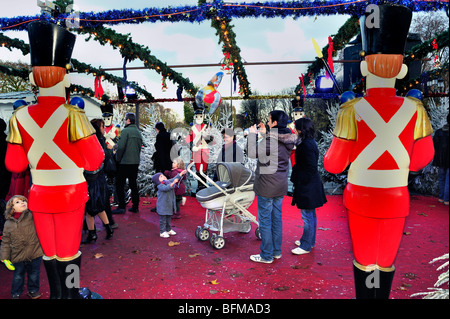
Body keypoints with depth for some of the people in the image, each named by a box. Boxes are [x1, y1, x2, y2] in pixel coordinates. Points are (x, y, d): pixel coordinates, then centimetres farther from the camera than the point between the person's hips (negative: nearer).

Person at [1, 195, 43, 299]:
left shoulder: (32, 216, -9)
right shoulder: (8, 224, -3)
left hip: (35, 254, -1)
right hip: (18, 256, 1)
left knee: (34, 275, 14)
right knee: (18, 276, 17)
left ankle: (33, 290, 36)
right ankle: (16, 293, 39)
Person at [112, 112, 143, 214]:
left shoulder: (125, 131, -11)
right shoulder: (138, 132, 11)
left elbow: (121, 147, -17)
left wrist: (118, 159, -6)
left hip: (125, 163, -7)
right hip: (135, 163, 7)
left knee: (120, 185, 1)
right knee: (133, 185, 13)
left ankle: (121, 207, 0)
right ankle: (135, 207, 16)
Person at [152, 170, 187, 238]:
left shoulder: (168, 181, 5)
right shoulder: (160, 186, -19)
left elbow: (174, 178, 17)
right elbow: (166, 188, -38)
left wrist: (181, 173, 15)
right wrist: (173, 183, -49)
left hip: (169, 205, 8)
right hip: (163, 206, -8)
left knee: (168, 218, 20)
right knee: (163, 219, 1)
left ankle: (168, 230, 33)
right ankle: (162, 232, 10)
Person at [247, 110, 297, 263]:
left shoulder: (270, 140, -21)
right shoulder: (288, 139, 5)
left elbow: (252, 153, -19)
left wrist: (252, 134, -7)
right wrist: (265, 134, 16)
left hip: (267, 187, -8)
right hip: (281, 186, 8)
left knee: (265, 220, 3)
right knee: (277, 218, 17)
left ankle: (266, 255, 13)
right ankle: (276, 251, 29)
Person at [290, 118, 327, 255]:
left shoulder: (306, 145, -21)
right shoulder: (310, 142, 9)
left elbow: (311, 168, -23)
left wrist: (301, 183, -17)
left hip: (307, 186, -10)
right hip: (310, 186, 10)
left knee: (307, 216, 2)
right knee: (311, 215, 20)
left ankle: (305, 246, 14)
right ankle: (310, 241, 34)